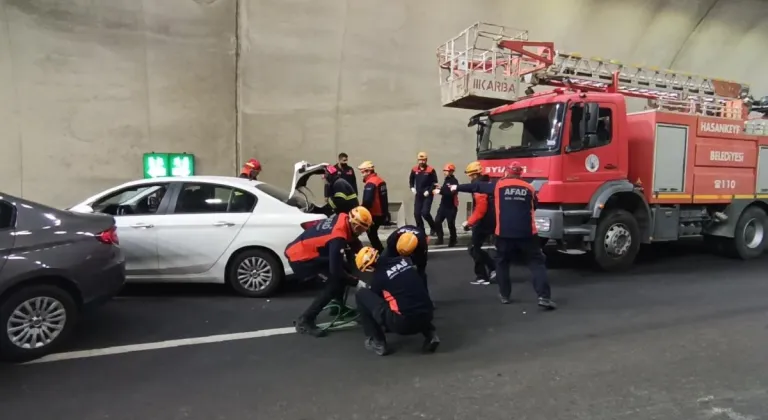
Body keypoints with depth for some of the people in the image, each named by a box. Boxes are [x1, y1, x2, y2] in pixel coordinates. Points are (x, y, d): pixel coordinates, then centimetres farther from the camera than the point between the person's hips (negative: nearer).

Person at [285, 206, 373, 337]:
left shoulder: (344, 219, -4)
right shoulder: (338, 237, -29)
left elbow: (355, 244, 10)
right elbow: (336, 270, -26)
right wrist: (356, 282, -15)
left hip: (304, 248, 9)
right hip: (299, 257, -9)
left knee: (343, 267, 11)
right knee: (335, 282, -12)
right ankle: (304, 321, -7)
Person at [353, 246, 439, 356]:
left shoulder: (378, 276, -1)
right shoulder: (403, 260, 10)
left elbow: (376, 299, 17)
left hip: (403, 323, -5)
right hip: (427, 317, 5)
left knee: (361, 294, 7)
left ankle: (377, 342, 10)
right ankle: (430, 334, 17)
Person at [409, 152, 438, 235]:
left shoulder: (431, 170, -8)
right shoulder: (414, 169, 3)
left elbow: (435, 182, -4)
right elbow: (411, 180, 19)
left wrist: (429, 191, -13)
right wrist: (412, 188, 3)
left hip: (427, 195, -4)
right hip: (418, 195, 5)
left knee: (425, 212, -14)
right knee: (416, 213, 2)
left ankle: (433, 227, 11)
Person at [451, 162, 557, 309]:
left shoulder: (498, 185, 7)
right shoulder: (529, 188, 11)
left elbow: (477, 187, 17)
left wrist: (457, 187, 29)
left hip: (505, 233, 0)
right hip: (527, 233, 0)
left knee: (502, 263, 20)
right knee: (536, 263, 5)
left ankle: (504, 295, 23)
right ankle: (544, 297, -6)